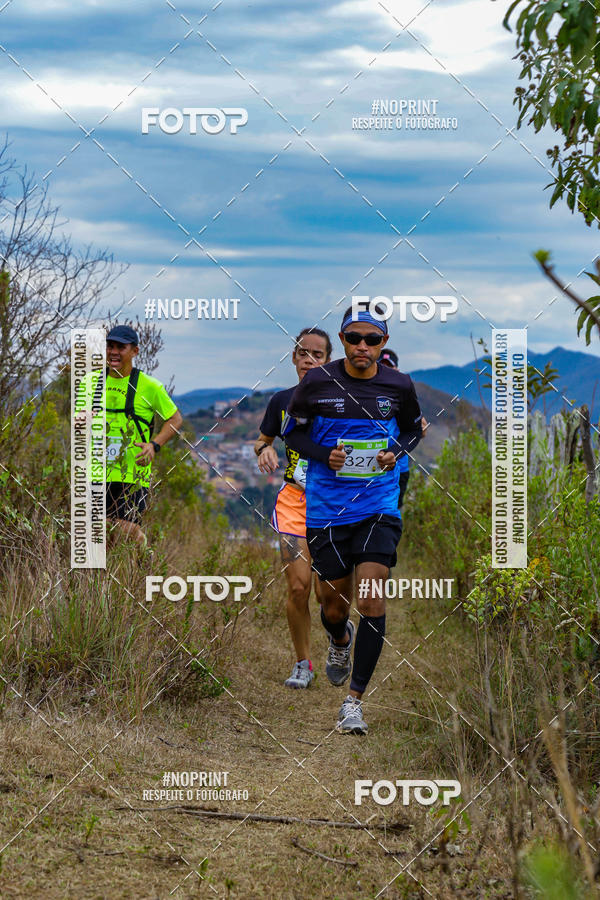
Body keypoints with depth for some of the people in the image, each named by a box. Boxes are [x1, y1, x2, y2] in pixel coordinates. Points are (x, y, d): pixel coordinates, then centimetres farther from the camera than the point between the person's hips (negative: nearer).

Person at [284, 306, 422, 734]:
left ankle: (354, 701, -2)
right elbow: (292, 430, 6)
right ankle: (340, 640, 48)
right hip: (326, 510, 0)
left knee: (371, 602, -13)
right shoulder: (317, 383, -6)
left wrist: (396, 451, -5)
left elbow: (413, 428, 17)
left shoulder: (399, 386, -2)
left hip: (379, 508, 0)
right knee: (334, 606, 9)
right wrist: (324, 455, -12)